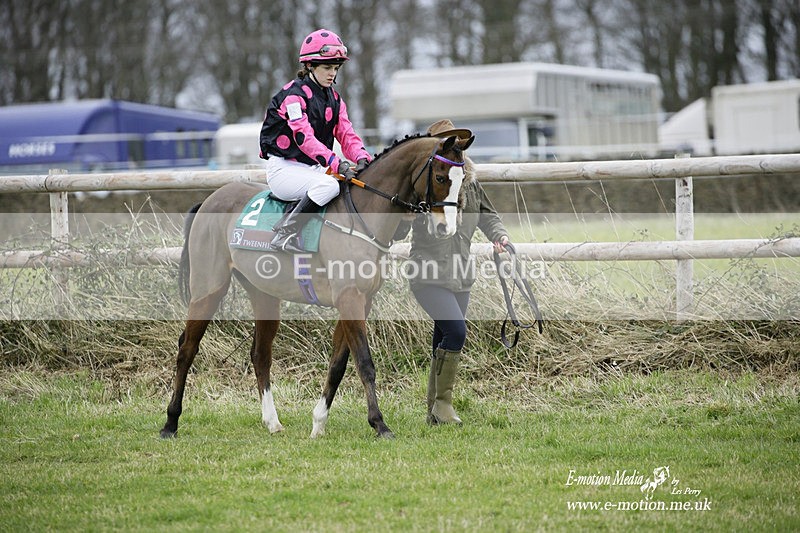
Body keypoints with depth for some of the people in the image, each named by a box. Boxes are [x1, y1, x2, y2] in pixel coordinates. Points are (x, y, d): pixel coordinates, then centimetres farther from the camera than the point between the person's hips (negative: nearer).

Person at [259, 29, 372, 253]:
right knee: (329, 185, -34)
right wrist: (336, 163, -37)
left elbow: (346, 133, 3)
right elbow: (304, 137, -25)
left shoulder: (334, 99, 14)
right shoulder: (294, 95, -13)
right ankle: (285, 234, -31)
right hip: (284, 168, -8)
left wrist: (362, 158, -20)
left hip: (314, 168, 8)